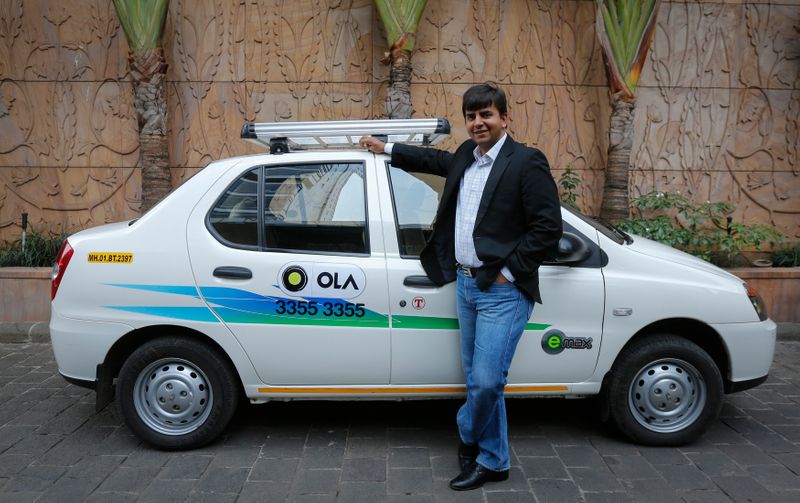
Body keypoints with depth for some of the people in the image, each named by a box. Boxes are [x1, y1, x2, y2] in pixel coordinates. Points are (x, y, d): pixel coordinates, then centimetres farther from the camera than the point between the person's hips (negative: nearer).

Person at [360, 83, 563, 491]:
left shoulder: (527, 163, -11)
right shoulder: (464, 156, 11)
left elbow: (548, 227, -14)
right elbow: (435, 159, 33)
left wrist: (508, 272, -13)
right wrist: (386, 148, 40)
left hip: (502, 290, -7)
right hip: (465, 284, 7)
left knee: (485, 380, -9)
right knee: (478, 379, 14)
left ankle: (468, 438, 20)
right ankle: (492, 461, 29)